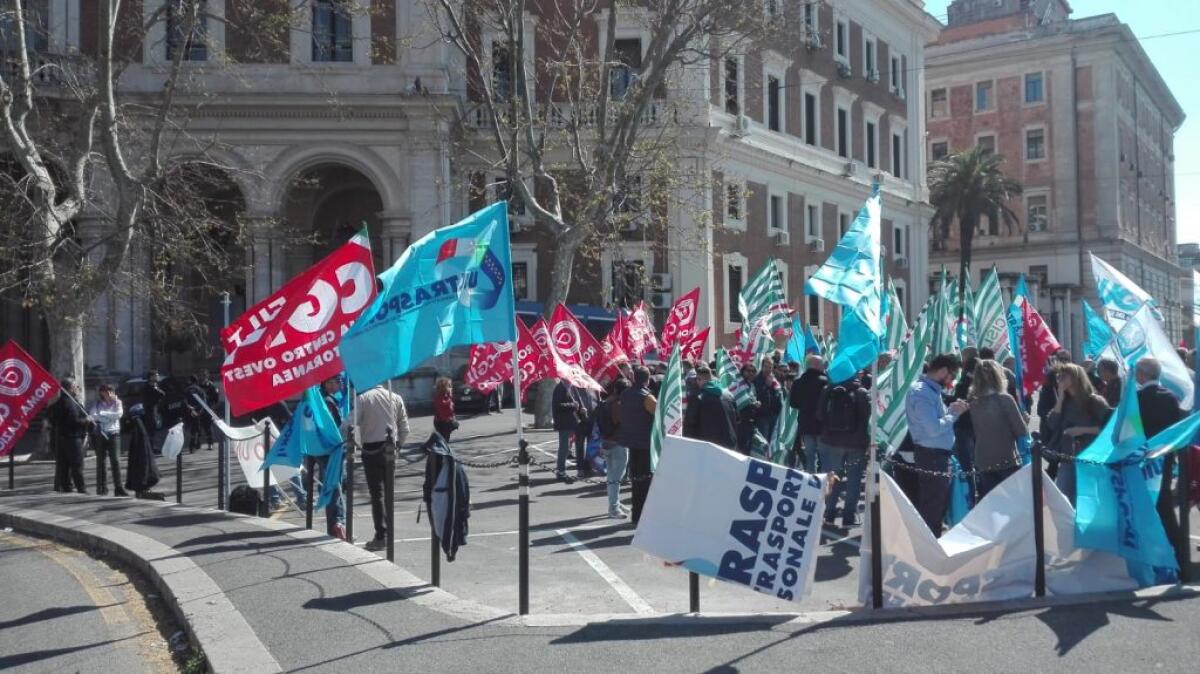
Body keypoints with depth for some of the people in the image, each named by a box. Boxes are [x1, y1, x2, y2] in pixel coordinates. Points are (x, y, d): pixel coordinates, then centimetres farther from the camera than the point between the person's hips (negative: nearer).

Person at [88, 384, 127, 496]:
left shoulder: (117, 403, 9)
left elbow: (119, 414, -8)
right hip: (100, 434, 1)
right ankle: (102, 488, 13)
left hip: (114, 433, -1)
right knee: (100, 461, 5)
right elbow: (92, 416, -7)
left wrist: (102, 414, -10)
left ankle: (118, 488, -13)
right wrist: (110, 417, -14)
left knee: (116, 461, -10)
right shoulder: (96, 404, 8)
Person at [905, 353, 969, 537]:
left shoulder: (931, 390, 14)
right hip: (931, 457, -11)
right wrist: (954, 413, -13)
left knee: (939, 506, 19)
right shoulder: (921, 392, -19)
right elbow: (934, 428, -26)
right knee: (932, 508, -4)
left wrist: (951, 409, 7)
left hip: (939, 456, 11)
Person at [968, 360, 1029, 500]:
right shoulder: (1004, 399, -10)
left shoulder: (973, 403, 2)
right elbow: (1022, 432, -8)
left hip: (983, 463, 4)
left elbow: (973, 433, 7)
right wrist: (1025, 418, 12)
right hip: (1007, 462, -4)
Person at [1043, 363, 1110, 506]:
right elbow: (1052, 425, -2)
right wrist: (1060, 399, -4)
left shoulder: (1094, 401, -5)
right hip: (1068, 460, 5)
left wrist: (1084, 430, -17)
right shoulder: (1064, 402, 10)